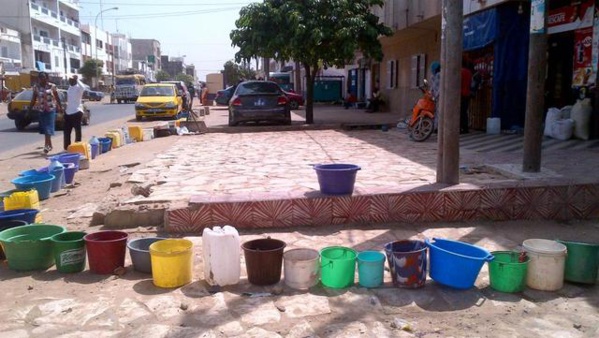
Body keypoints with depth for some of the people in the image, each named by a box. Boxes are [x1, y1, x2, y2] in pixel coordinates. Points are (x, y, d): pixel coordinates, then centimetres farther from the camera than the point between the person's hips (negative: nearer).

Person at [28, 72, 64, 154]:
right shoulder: (36, 87, 3)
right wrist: (29, 110, 3)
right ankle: (49, 145, 23)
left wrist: (61, 108, 5)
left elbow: (57, 98, 4)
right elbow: (33, 100, 6)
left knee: (48, 128, -12)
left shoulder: (52, 86, -3)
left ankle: (46, 145, -16)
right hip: (41, 110, 3)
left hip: (51, 109, -3)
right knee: (44, 128, 10)